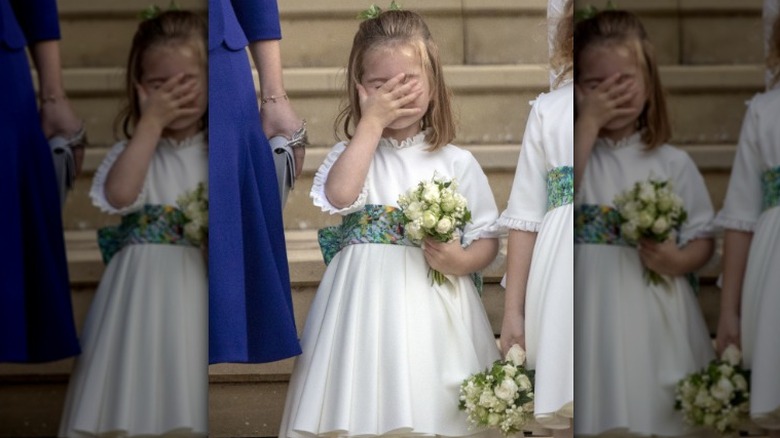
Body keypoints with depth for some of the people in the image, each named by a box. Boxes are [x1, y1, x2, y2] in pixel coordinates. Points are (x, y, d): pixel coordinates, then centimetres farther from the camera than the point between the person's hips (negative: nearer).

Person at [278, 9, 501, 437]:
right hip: (367, 306, 0)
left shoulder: (457, 162, 5)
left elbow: (487, 239, 8)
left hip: (434, 310, 0)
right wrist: (373, 122, -13)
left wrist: (460, 261, -15)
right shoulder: (351, 153, 4)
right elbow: (340, 195, -19)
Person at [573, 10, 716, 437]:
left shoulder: (674, 163, 3)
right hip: (594, 314, 0)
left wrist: (678, 260, -15)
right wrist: (589, 122, -17)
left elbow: (703, 239, 7)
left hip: (657, 316, 1)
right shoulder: (578, 149, 3)